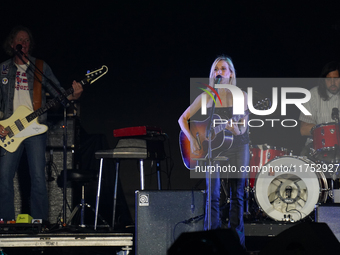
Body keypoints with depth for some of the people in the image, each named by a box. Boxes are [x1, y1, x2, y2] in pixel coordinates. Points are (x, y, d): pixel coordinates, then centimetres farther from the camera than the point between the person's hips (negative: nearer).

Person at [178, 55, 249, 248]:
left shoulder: (241, 96, 2)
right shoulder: (206, 97, 3)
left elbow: (242, 129, -1)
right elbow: (183, 119, 6)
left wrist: (236, 129, -24)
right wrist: (192, 140, -8)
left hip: (237, 148, 0)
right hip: (214, 148, 0)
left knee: (237, 195, 3)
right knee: (213, 195, -9)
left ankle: (236, 243, 10)